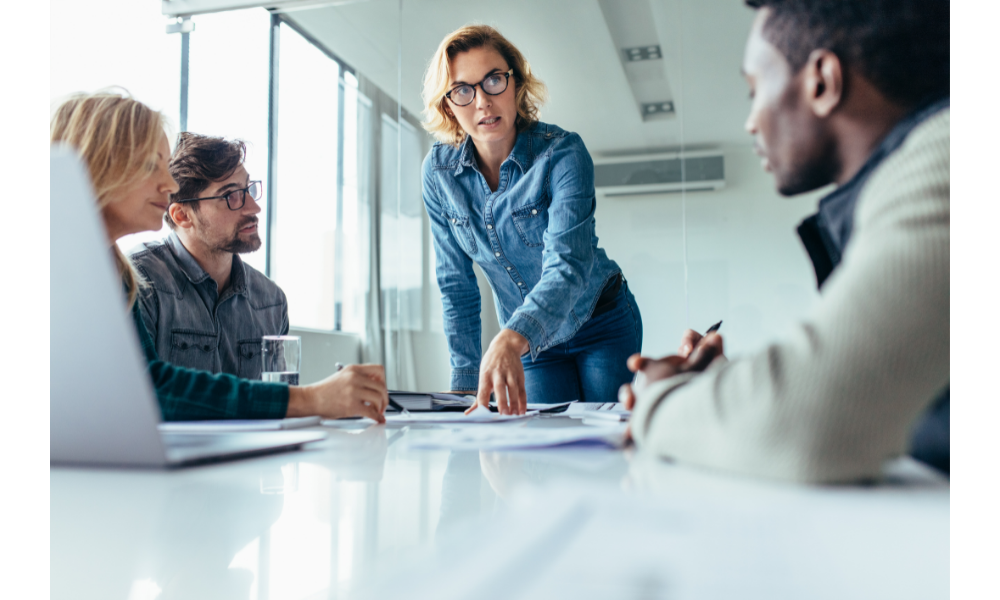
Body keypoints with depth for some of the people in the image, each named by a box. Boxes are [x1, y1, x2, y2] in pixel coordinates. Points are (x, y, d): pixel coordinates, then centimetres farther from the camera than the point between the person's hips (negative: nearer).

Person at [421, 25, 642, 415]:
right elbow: (456, 284, -6)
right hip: (530, 342, 3)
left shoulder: (562, 152, -23)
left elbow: (568, 265, -37)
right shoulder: (438, 171, -12)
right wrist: (467, 382, -9)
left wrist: (510, 339, -55)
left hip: (602, 325, -2)